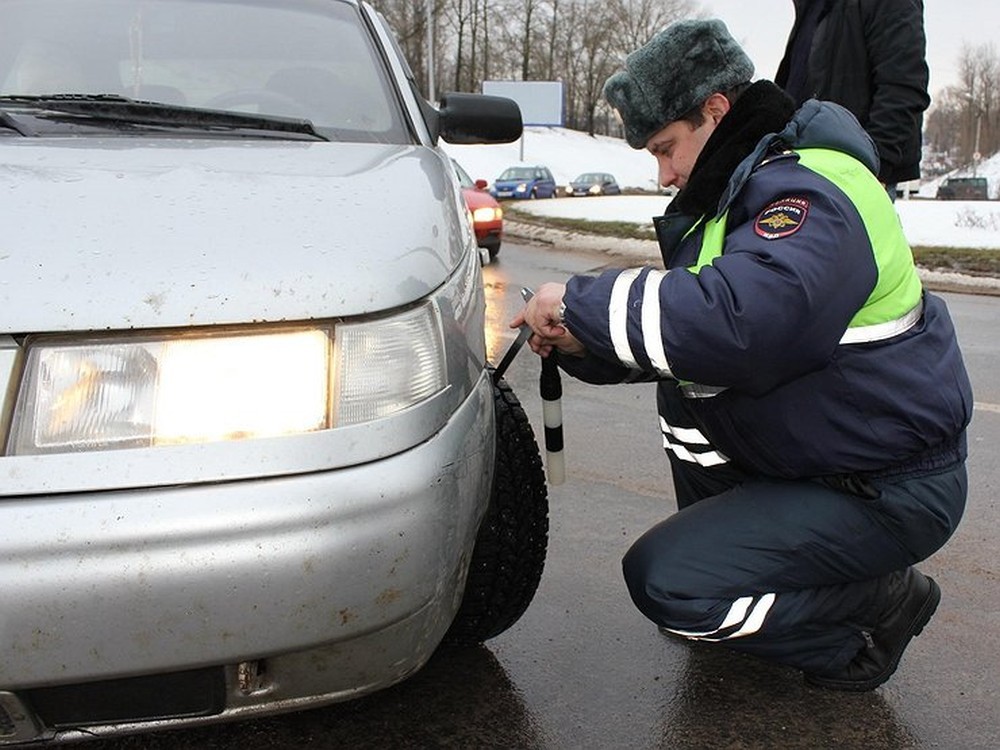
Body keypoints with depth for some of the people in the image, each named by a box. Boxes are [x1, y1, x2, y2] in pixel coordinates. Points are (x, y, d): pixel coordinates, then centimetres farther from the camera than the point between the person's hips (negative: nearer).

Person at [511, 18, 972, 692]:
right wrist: (582, 343, -4)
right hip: (819, 452, 10)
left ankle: (881, 605, 2)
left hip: (890, 490, -10)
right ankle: (732, 543, 19)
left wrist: (580, 301, -29)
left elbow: (735, 320, -41)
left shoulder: (810, 194, -23)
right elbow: (690, 328, 13)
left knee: (664, 581, -16)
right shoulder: (754, 184, 9)